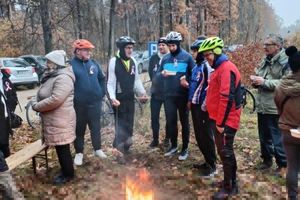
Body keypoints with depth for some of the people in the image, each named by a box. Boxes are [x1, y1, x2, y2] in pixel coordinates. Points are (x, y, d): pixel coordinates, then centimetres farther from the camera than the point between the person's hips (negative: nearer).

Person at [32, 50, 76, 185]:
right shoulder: (51, 76, 13)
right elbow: (44, 95, 21)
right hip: (53, 120, 10)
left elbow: (55, 100, -28)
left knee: (62, 148, 3)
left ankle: (68, 174, 18)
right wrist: (37, 103, 2)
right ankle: (65, 170, 33)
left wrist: (37, 106, -16)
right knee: (59, 147, 19)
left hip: (60, 120, -10)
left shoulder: (63, 78, -20)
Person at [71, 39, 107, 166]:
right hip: (79, 104, -3)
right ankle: (79, 153, 23)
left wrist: (102, 93, 7)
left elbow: (102, 78, 16)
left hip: (95, 102, 4)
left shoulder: (94, 63, 6)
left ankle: (98, 149, 29)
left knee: (96, 128, 14)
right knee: (79, 130, 9)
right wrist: (72, 98, -9)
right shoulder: (71, 65, -9)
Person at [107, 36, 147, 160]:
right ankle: (120, 152, 9)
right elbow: (110, 82, -11)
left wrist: (142, 92, 1)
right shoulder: (114, 61, -11)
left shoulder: (133, 62, 6)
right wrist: (112, 97, -24)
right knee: (120, 126, -1)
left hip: (130, 99, 5)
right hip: (119, 99, -5)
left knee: (129, 125, 13)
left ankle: (125, 147, 31)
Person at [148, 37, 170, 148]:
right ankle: (155, 139, 19)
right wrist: (155, 82, 5)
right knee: (154, 117, 5)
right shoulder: (153, 58, 3)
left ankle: (167, 139, 26)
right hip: (156, 92, 3)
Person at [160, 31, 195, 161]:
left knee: (184, 122, 7)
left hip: (183, 95, -3)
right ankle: (173, 146, 27)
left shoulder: (187, 57, -3)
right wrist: (162, 73, -8)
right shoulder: (165, 58, 8)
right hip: (169, 95, 4)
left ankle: (185, 149, 18)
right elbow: (160, 74, 15)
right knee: (170, 121, 10)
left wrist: (187, 81, -19)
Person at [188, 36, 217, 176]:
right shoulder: (197, 66, 14)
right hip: (195, 105, 9)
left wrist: (204, 105, -19)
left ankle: (212, 165, 13)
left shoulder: (207, 66, -15)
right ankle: (207, 161, 28)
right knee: (198, 135, 15)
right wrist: (190, 100, 18)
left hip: (202, 106, -9)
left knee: (206, 135, 0)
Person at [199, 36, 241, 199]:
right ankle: (231, 182, 31)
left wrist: (221, 122, -21)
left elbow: (227, 98, -25)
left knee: (225, 152, 0)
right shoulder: (219, 68, 15)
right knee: (225, 151, 18)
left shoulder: (226, 68, -18)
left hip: (225, 121, -10)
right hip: (219, 119, 10)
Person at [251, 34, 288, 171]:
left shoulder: (286, 62, -14)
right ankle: (267, 160, 36)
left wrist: (264, 82, -23)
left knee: (277, 138, 2)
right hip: (262, 106, 8)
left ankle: (283, 165, 19)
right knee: (264, 136, 19)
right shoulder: (266, 60, 12)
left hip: (275, 108, -8)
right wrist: (255, 80, -1)